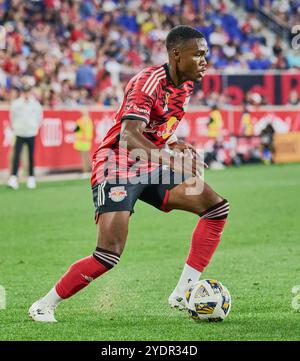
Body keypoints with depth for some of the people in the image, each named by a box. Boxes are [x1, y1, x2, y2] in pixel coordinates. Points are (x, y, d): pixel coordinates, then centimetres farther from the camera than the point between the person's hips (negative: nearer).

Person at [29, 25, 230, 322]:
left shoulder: (185, 85, 7)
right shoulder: (148, 82, -20)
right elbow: (129, 136, -33)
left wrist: (176, 146, 6)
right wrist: (170, 159, -46)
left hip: (151, 170, 9)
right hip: (117, 168, -9)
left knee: (217, 208, -3)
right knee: (109, 255, -19)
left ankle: (182, 294, -4)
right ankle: (43, 306, -2)